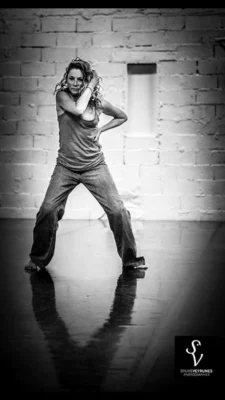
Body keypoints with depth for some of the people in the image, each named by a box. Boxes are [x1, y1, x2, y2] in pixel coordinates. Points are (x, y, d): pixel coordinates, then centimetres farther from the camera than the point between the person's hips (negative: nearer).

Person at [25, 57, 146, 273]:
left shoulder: (98, 102, 0)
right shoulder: (62, 95, -5)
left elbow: (122, 117, 17)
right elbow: (78, 109, -26)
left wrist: (101, 130, 3)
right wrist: (92, 86, -16)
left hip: (94, 166, 1)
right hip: (66, 166, -1)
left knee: (117, 210, -5)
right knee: (48, 210, -11)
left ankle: (130, 257, 12)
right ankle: (38, 259, 9)